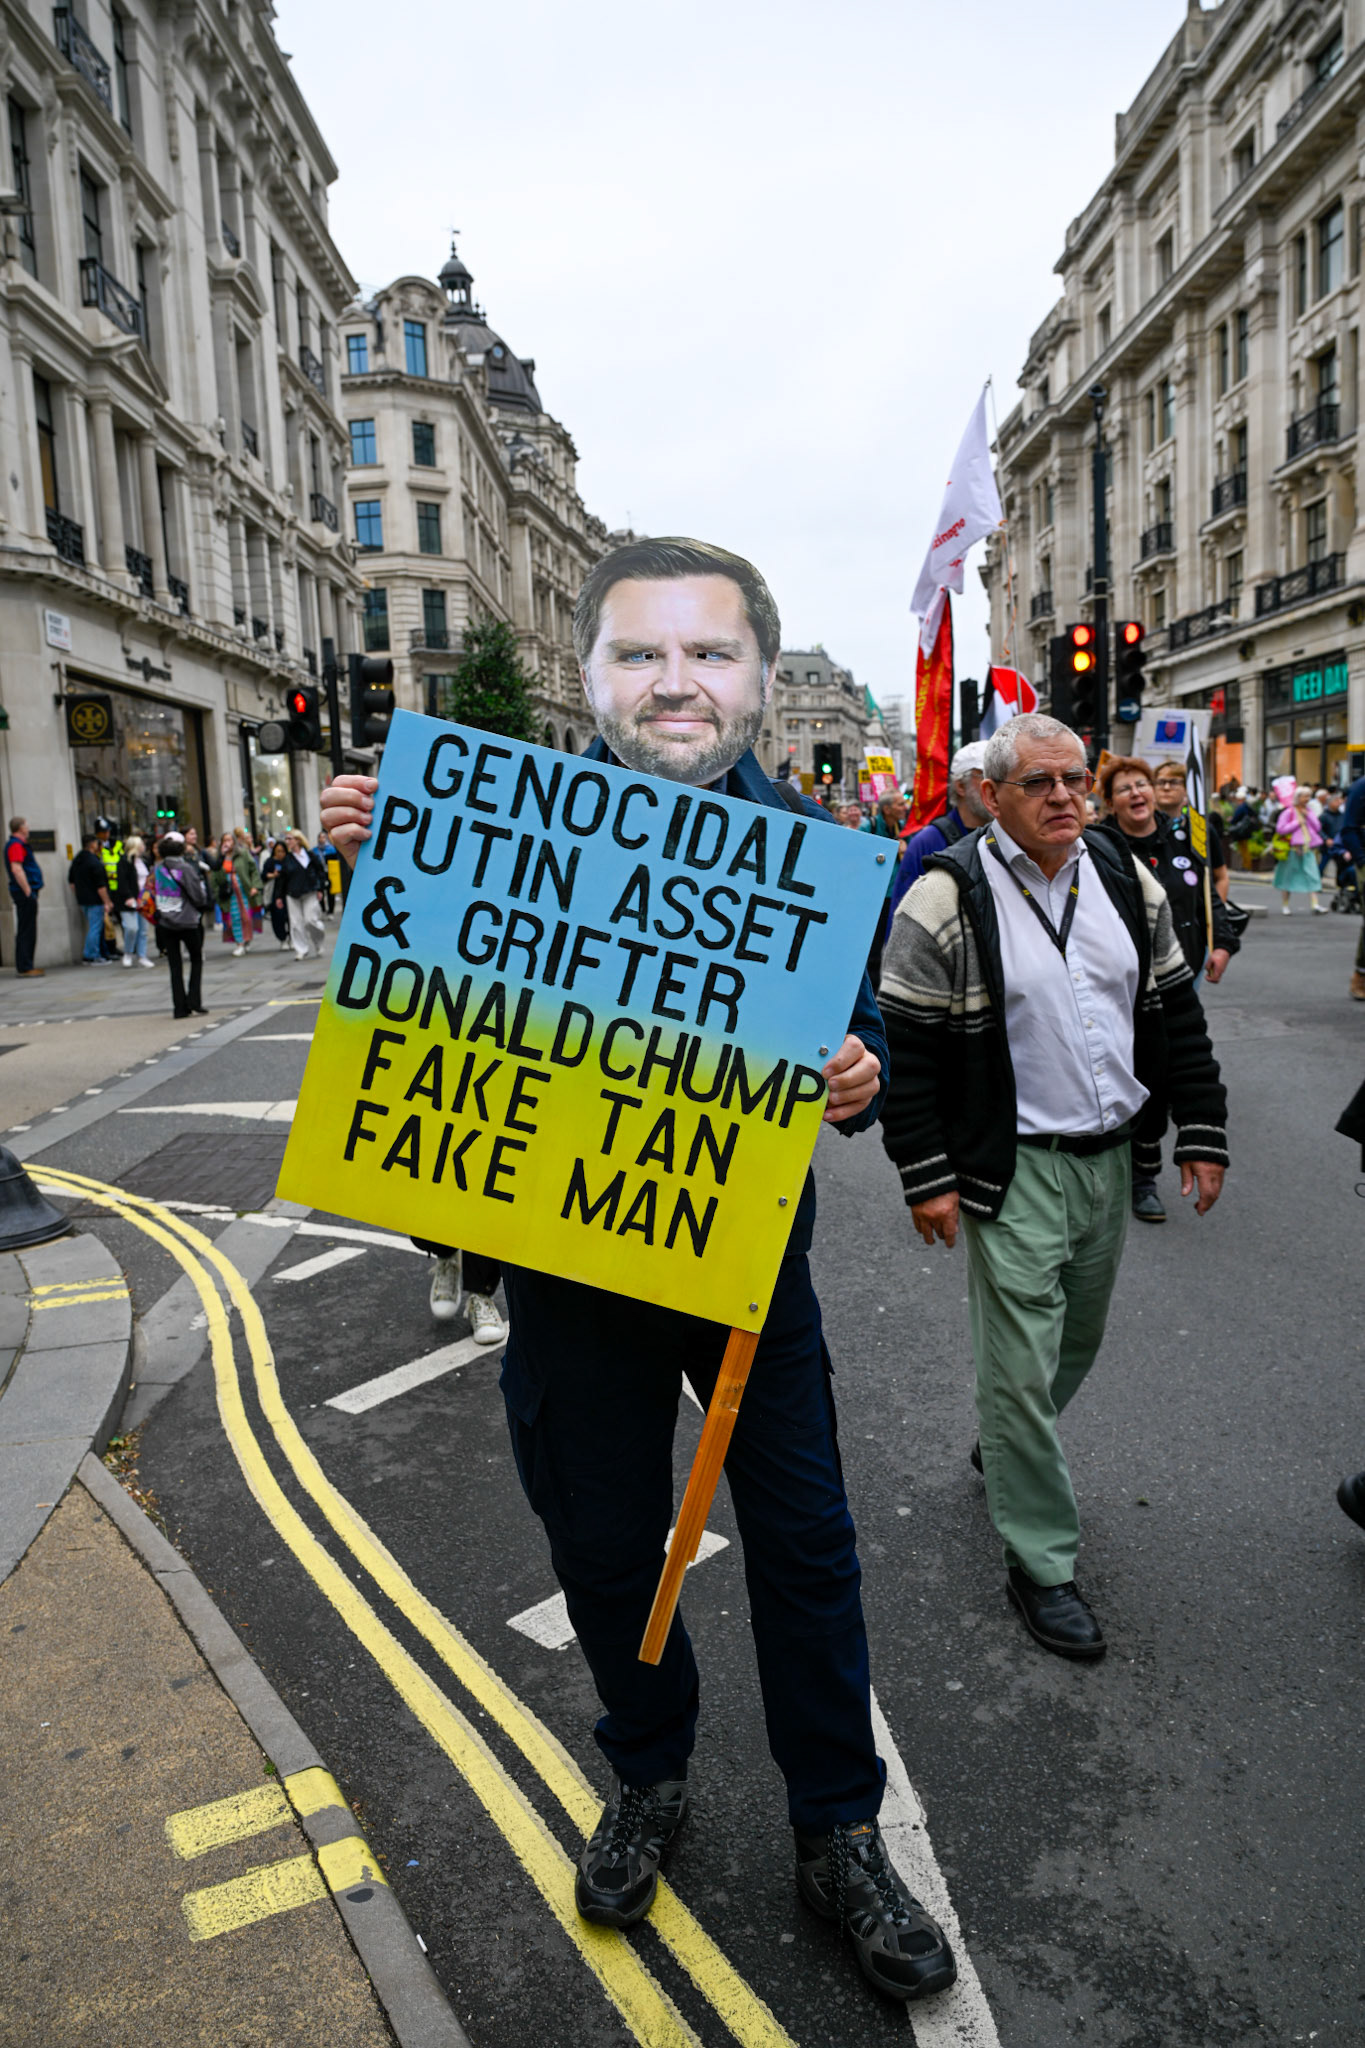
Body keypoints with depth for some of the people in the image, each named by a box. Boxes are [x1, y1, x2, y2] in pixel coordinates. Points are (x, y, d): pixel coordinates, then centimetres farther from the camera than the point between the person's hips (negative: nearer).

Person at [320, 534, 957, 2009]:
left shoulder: (810, 845, -4)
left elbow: (860, 1033, -1)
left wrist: (856, 1082, -25)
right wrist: (375, 873, -19)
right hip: (570, 1262, 0)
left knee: (805, 1543, 12)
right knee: (603, 1547, 18)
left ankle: (838, 1839, 37)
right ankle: (646, 1780, 48)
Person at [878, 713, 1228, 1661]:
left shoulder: (1128, 880, 5)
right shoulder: (946, 898, -13)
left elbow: (1177, 1013, 11)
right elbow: (907, 1048, -11)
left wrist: (1202, 1134, 8)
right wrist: (926, 1178, -13)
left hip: (1109, 1156, 6)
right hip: (1013, 1170, -6)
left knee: (1078, 1340, 21)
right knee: (1024, 1364, 0)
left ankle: (1006, 1449, 47)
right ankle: (1041, 1563, 17)